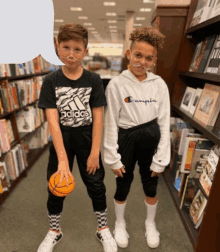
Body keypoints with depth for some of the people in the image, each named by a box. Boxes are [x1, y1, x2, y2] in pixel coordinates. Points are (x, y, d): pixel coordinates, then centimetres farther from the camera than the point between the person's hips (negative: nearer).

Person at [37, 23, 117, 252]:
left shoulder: (94, 80, -7)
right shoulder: (50, 81, -7)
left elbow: (98, 118, -8)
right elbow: (52, 120, -15)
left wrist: (95, 153, -11)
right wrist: (63, 159, -22)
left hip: (87, 139, 0)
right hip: (61, 140, 1)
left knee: (96, 186, 12)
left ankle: (103, 229, 40)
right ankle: (54, 232, 44)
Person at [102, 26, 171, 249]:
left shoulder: (160, 85, -4)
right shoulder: (116, 84, -10)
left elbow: (164, 123, -2)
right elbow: (110, 123, -9)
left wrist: (160, 160, -2)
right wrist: (113, 158, -7)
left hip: (151, 141, 2)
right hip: (126, 140, -1)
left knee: (151, 187, 20)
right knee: (122, 187, 17)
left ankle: (150, 223, 52)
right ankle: (120, 223, 49)